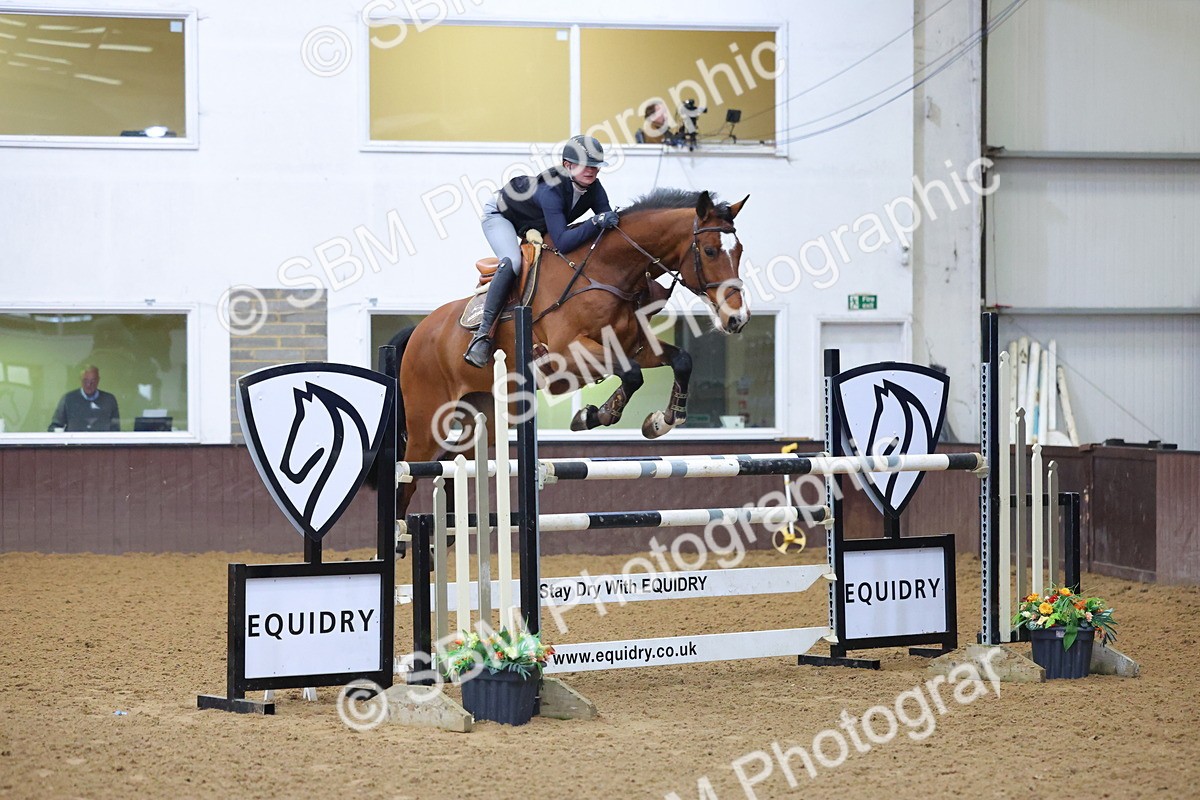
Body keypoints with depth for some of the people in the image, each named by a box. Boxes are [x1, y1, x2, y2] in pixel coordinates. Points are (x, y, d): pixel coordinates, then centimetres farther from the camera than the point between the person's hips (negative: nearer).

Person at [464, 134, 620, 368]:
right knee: (512, 263, -33)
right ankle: (483, 333, -32)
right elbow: (562, 243, -47)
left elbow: (608, 223, -15)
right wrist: (597, 222, -55)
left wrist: (611, 221, -38)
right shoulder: (551, 190, -41)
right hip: (501, 215, -8)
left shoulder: (594, 189, -21)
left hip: (537, 228, 8)